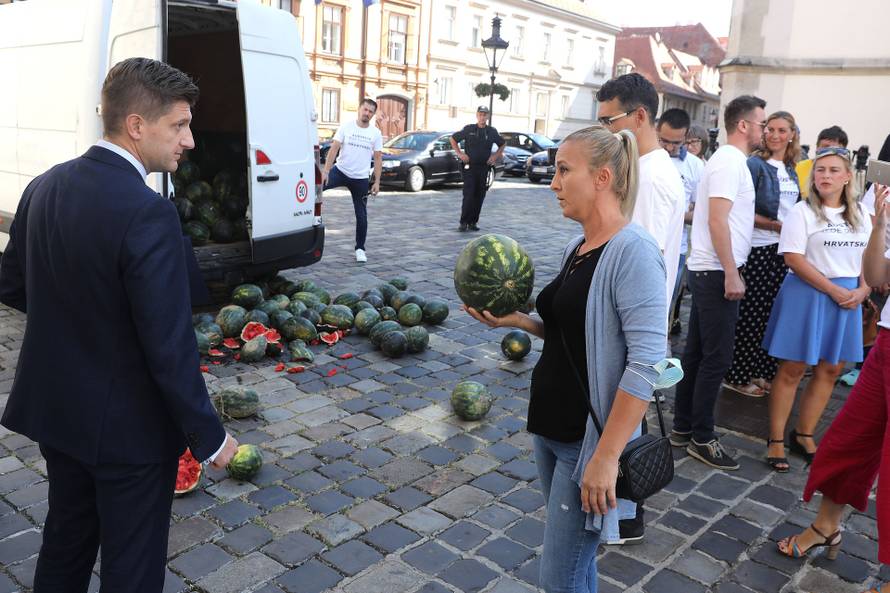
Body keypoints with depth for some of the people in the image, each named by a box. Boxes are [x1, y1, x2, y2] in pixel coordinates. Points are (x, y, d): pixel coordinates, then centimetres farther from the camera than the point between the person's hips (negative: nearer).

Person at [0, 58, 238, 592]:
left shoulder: (45, 187, -1)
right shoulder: (148, 214, -26)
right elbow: (170, 346, -25)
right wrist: (209, 437, -13)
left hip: (55, 408, 8)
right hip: (128, 427, -7)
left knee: (66, 539, 27)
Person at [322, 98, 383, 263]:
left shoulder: (375, 133, 1)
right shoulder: (346, 127, -3)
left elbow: (378, 158, 3)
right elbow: (334, 149, -7)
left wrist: (377, 182, -4)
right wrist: (326, 171, -18)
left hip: (361, 179, 1)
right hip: (340, 171, -1)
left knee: (361, 215, 7)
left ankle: (360, 249, 20)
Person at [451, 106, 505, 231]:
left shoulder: (492, 132, 7)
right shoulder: (468, 129, 0)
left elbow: (503, 144, 22)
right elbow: (453, 139, 10)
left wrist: (495, 156, 9)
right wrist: (459, 153, 1)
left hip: (484, 168, 3)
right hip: (469, 167, -3)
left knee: (479, 196, 4)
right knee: (468, 195, -10)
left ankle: (473, 222, 12)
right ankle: (464, 222, -6)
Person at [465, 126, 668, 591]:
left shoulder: (632, 251, -20)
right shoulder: (576, 248, 7)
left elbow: (646, 363, -25)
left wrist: (606, 456, -25)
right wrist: (517, 321, 1)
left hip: (590, 439, -8)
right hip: (549, 428, 8)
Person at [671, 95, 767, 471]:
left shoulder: (729, 159, 17)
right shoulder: (730, 161, -13)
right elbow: (717, 220, -21)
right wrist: (731, 274, -22)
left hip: (707, 272, 10)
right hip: (717, 273, -10)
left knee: (697, 352, 13)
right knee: (716, 358, -4)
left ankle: (682, 428, 22)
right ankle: (701, 439, 6)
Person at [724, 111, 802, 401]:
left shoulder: (790, 169, 12)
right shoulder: (756, 165, -9)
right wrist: (776, 225, -20)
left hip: (783, 249, 7)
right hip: (758, 249, -7)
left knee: (771, 312, 12)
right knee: (751, 313, -1)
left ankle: (760, 372, 25)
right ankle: (737, 376, 12)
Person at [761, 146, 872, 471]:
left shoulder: (860, 214, 11)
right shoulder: (802, 212, -6)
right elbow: (794, 259, -14)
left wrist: (862, 290, -4)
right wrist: (834, 291, -16)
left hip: (848, 299, 5)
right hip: (808, 295, -5)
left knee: (830, 369, 8)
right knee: (793, 368, -1)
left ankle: (804, 435, 22)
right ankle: (776, 440, 8)